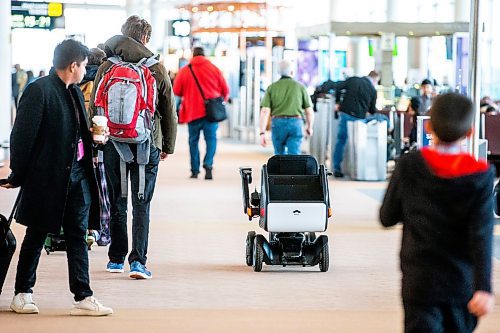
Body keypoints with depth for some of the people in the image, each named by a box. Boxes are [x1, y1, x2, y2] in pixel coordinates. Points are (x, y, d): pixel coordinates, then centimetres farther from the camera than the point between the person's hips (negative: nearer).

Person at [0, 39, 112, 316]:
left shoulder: (75, 93, 12)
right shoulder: (38, 91, -14)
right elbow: (23, 136, -14)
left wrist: (94, 138, 4)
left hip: (77, 176, 7)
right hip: (47, 177, -7)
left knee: (78, 237, 5)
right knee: (35, 237, 5)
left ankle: (83, 298, 5)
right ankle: (22, 294, 17)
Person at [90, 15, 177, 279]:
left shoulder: (106, 68, -1)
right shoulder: (157, 69, -2)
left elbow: (94, 108, 3)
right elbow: (169, 111, 4)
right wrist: (168, 146, 15)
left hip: (114, 142, 1)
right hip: (147, 145, -1)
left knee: (117, 202, 12)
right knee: (142, 203, 1)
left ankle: (116, 259, 19)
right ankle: (138, 260, -10)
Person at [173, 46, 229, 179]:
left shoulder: (184, 71, 1)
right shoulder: (214, 69, 3)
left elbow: (176, 91, 3)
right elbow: (225, 91, 7)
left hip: (192, 112, 0)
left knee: (193, 140, 10)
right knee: (211, 138, 2)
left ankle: (195, 170, 9)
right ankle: (208, 164, -20)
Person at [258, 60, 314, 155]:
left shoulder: (272, 88, 2)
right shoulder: (300, 87, 2)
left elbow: (265, 111, -6)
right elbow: (309, 111, 3)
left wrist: (262, 133, -6)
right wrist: (309, 127, 21)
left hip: (278, 123, 1)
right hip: (295, 123, -1)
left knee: (280, 156, 18)